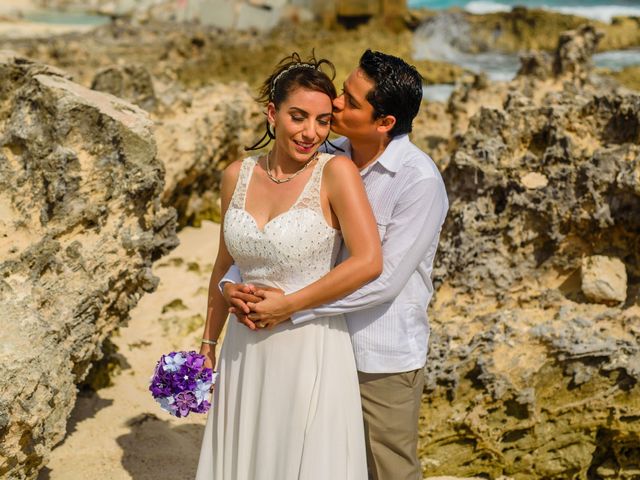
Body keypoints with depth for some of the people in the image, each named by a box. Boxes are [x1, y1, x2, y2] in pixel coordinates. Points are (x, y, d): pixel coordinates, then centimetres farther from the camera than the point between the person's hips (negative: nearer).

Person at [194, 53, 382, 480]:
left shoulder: (336, 172, -12)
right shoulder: (238, 175, 2)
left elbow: (369, 262, -21)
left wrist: (285, 303, -15)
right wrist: (209, 341, 17)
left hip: (311, 351, -4)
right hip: (246, 351, 5)